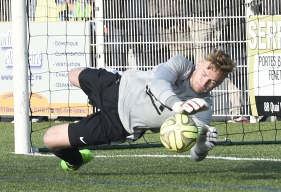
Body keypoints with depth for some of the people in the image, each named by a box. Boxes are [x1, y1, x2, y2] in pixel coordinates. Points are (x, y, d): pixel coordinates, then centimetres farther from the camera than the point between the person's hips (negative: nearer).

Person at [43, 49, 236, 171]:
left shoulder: (203, 108, -26)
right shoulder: (181, 64, -24)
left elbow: (195, 155, -32)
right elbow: (158, 82, -45)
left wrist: (203, 146, -57)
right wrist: (176, 104, -67)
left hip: (119, 123, -2)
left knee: (51, 139, -9)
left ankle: (74, 161, 28)